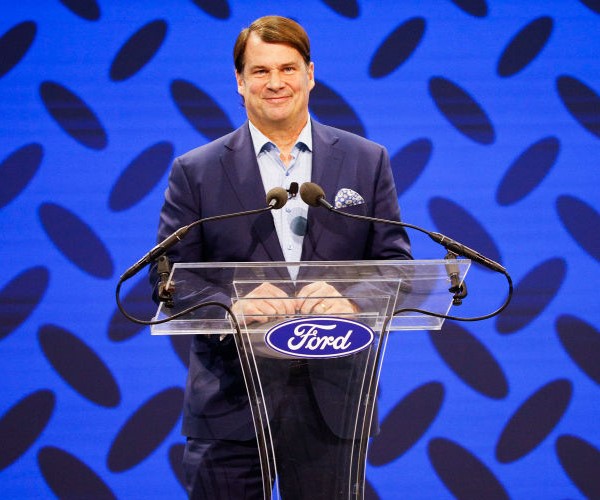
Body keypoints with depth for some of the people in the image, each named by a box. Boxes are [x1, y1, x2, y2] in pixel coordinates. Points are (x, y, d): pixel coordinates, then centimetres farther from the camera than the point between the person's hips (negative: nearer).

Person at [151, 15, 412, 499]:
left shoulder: (367, 162, 8)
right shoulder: (196, 171, 4)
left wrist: (352, 295, -18)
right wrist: (231, 304, -21)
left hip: (333, 402, 1)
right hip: (229, 403, -1)